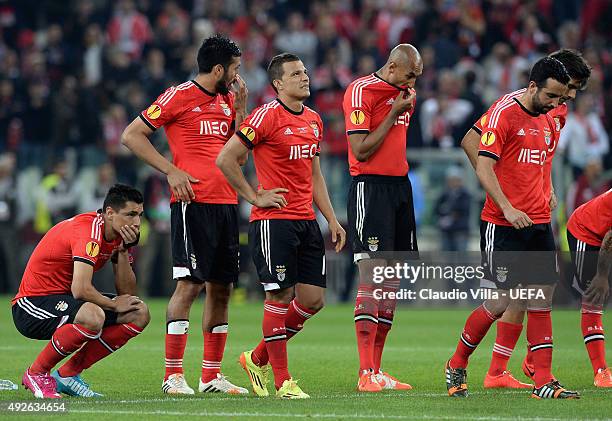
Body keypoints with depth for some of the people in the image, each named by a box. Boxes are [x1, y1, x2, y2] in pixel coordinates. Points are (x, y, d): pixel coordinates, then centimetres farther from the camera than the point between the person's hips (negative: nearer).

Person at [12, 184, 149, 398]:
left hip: (65, 299, 10)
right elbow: (80, 290, -33)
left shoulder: (120, 234, 4)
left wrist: (124, 250, -11)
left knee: (139, 313, 1)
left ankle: (68, 373, 3)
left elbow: (127, 293, 1)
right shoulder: (88, 231, -24)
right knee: (93, 317, -37)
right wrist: (113, 304, -16)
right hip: (33, 302, -10)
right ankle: (36, 373, -14)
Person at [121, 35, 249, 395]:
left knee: (221, 288, 8)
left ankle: (212, 375, 15)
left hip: (227, 202, 8)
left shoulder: (227, 101, 17)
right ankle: (173, 375, -10)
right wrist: (171, 170, -11)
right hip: (193, 201, -8)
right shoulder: (179, 97, -5)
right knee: (190, 284, -12)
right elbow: (132, 135, -4)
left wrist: (241, 109, 10)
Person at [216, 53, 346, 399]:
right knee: (280, 296, -6)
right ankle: (283, 381, 1)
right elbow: (226, 159, -10)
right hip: (274, 220, -8)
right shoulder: (267, 116, -9)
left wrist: (332, 218, 17)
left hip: (307, 221, 8)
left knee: (313, 299, 4)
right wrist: (255, 197, -8)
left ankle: (258, 358, 21)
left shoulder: (314, 120, 15)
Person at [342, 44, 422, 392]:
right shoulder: (361, 92, -10)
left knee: (392, 283, 7)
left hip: (400, 186, 9)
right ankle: (366, 374, -15)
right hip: (370, 187, -8)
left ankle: (377, 369, 11)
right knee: (372, 278, -13)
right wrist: (394, 113, -13)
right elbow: (361, 150, -15)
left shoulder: (404, 94, 15)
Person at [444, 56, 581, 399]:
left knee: (542, 299, 2)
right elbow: (483, 167, -16)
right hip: (503, 225, -7)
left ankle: (543, 381, 2)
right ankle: (456, 367, 13)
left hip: (539, 223, 7)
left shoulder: (547, 120, 14)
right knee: (501, 302, -5)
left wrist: (547, 196, 11)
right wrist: (508, 209, -23)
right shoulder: (504, 113, -11)